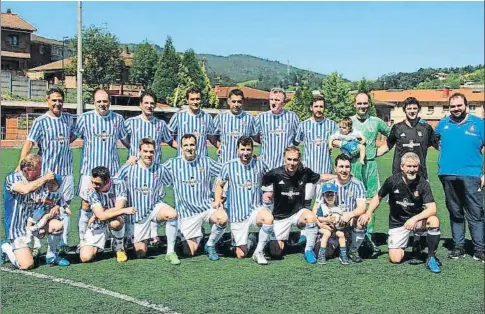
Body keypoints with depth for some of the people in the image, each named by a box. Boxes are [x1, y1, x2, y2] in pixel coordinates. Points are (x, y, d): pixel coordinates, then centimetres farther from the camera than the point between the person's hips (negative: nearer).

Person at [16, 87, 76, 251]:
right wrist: (21, 164, -26)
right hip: (47, 171, -4)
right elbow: (29, 142, -14)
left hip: (66, 170, 4)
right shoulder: (40, 121, -5)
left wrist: (62, 145, 9)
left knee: (65, 207, 8)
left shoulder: (68, 118, 9)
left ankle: (64, 242, 16)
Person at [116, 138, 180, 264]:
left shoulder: (160, 169, -4)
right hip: (137, 214, 0)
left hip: (155, 208, 0)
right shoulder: (128, 169, -6)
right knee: (141, 253, 1)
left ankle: (170, 252, -21)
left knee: (172, 214, -35)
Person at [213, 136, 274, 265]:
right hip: (238, 214, 0)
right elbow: (219, 185, 11)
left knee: (268, 218, -37)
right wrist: (217, 199, -5)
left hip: (256, 208, 0)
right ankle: (241, 244, 38)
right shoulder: (229, 166, -2)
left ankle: (258, 252, -16)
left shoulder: (259, 164, 0)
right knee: (241, 254, -1)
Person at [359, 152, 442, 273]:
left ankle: (431, 258, -14)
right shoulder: (392, 180, -12)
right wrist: (368, 213, -9)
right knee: (395, 259, -12)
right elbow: (378, 197, 4)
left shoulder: (422, 183, -14)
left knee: (434, 220, -33)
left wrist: (414, 219, -36)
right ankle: (402, 246, 26)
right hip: (397, 223, 0)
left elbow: (432, 208, -22)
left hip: (417, 220, 0)